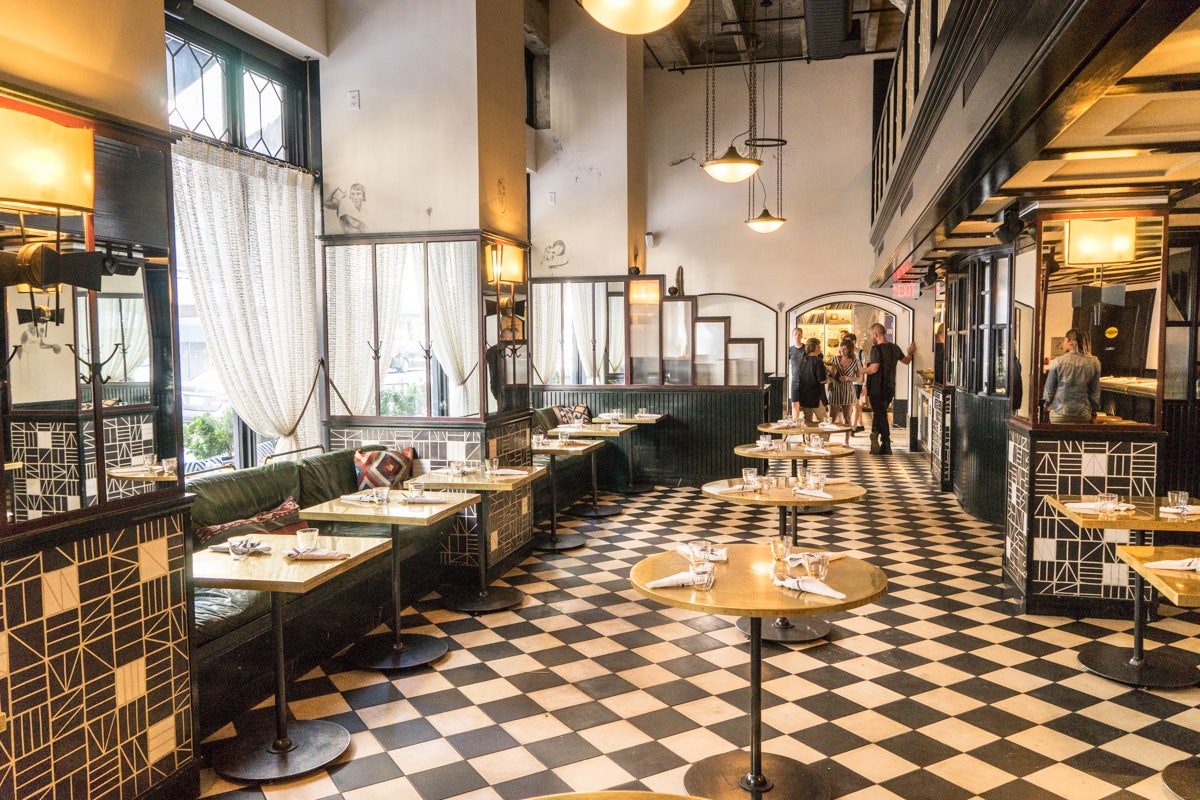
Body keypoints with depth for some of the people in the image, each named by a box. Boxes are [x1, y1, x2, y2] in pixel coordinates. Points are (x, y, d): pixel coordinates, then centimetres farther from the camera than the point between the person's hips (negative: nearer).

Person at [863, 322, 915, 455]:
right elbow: (906, 360, 21)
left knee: (880, 415, -1)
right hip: (890, 387, 7)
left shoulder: (877, 349, -16)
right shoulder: (894, 347, 7)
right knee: (881, 413, 17)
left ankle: (886, 446, 2)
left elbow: (873, 369, -24)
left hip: (877, 388, -7)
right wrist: (910, 353, 37)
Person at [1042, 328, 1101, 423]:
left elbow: (1049, 387, 1)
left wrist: (1048, 403, 16)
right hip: (1083, 414, 2)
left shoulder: (1058, 362, -7)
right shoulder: (1094, 363, -1)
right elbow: (1095, 391, 5)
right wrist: (1094, 413, 14)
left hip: (1059, 413, -1)